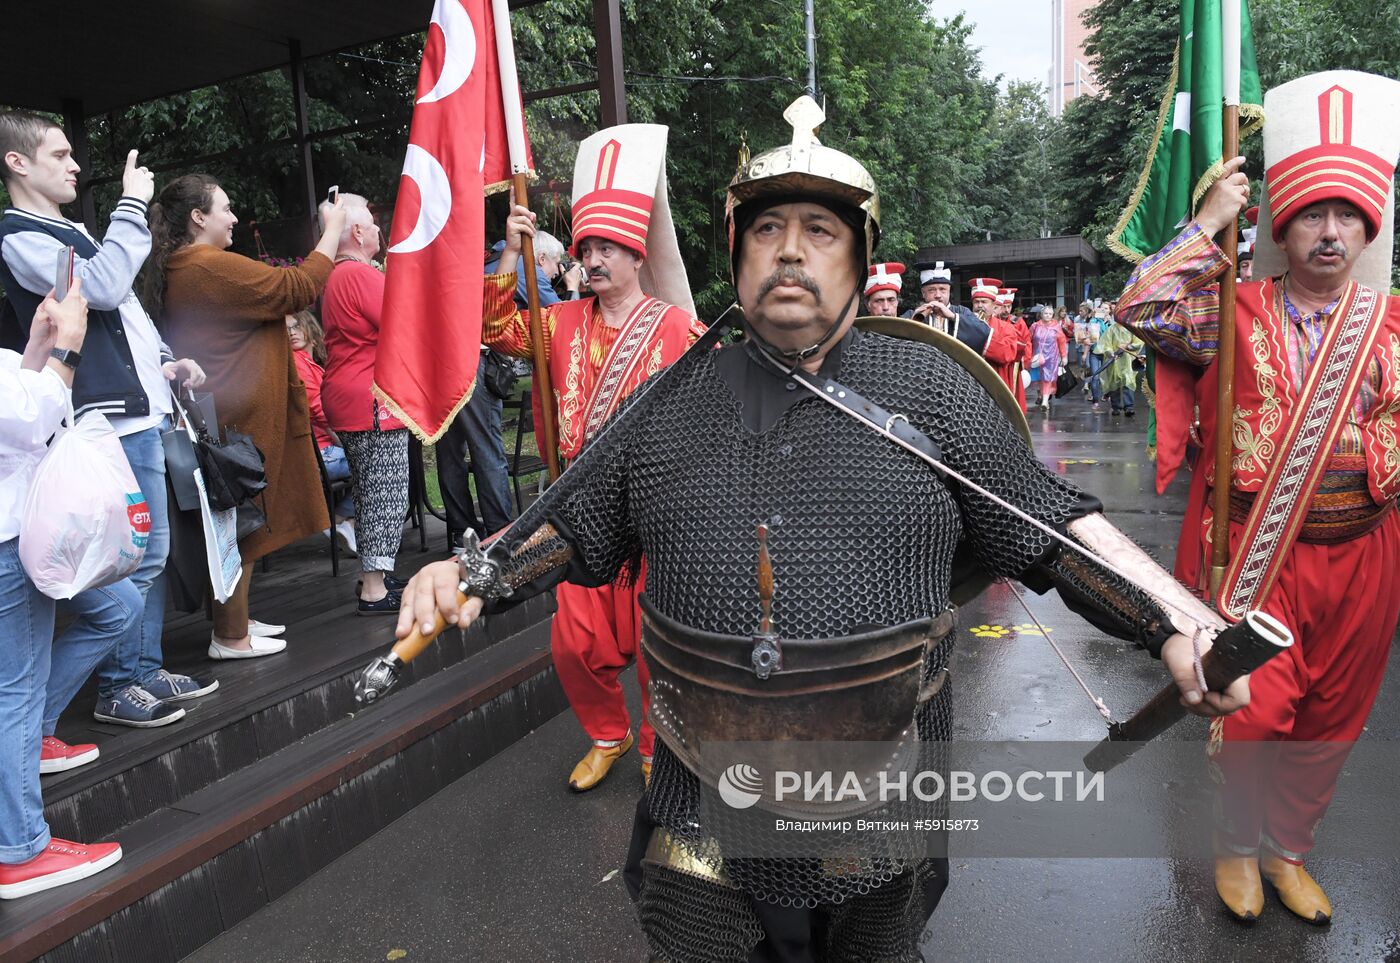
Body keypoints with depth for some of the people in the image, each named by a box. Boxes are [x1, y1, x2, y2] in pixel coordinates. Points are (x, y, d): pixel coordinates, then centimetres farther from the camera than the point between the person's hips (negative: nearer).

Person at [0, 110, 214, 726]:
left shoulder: (69, 232, 23)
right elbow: (104, 286, -22)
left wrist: (165, 361, 13)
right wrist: (133, 205, -13)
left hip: (140, 410, 10)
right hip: (111, 420, -10)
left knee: (152, 553, 13)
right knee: (131, 561, -7)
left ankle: (145, 670, 24)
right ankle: (118, 687, 6)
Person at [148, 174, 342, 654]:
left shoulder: (177, 271, 15)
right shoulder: (213, 267, -16)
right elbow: (298, 287, -13)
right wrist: (332, 229, -4)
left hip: (221, 416, 10)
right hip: (239, 419, -10)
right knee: (242, 523, -1)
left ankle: (235, 620, 28)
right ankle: (231, 636, 9)